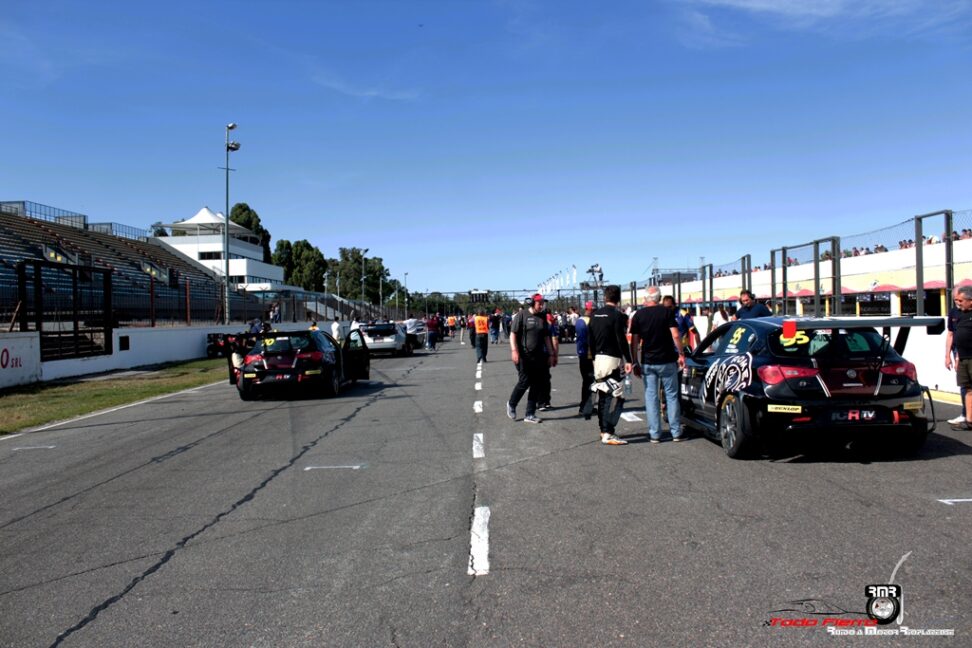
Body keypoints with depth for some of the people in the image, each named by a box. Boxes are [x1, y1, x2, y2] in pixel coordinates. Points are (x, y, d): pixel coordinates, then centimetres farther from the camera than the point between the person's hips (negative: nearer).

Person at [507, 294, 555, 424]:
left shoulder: (542, 318, 11)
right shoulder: (522, 315, -5)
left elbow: (546, 338, 17)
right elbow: (513, 334, -9)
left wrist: (551, 354, 13)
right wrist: (514, 350, -20)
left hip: (538, 357, 6)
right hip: (524, 356, -5)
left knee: (537, 385, 4)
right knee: (524, 382, -5)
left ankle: (530, 414, 13)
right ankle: (511, 404, 22)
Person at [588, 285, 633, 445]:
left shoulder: (595, 315, 10)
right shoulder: (617, 315, -11)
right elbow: (622, 340, -16)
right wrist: (628, 360, -13)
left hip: (598, 358, 8)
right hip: (612, 359, -8)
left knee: (603, 396, 14)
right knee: (617, 397, -7)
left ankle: (603, 429, 20)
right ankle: (608, 433, -13)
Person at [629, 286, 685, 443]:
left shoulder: (638, 315, 0)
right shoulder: (667, 312, -4)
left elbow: (635, 342, 1)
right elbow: (675, 336, -11)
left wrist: (634, 362, 8)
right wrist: (681, 354, -1)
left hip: (647, 362, 1)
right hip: (667, 361, -1)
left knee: (651, 397, 6)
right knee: (671, 395, 9)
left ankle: (654, 434, 6)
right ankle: (676, 432, 11)